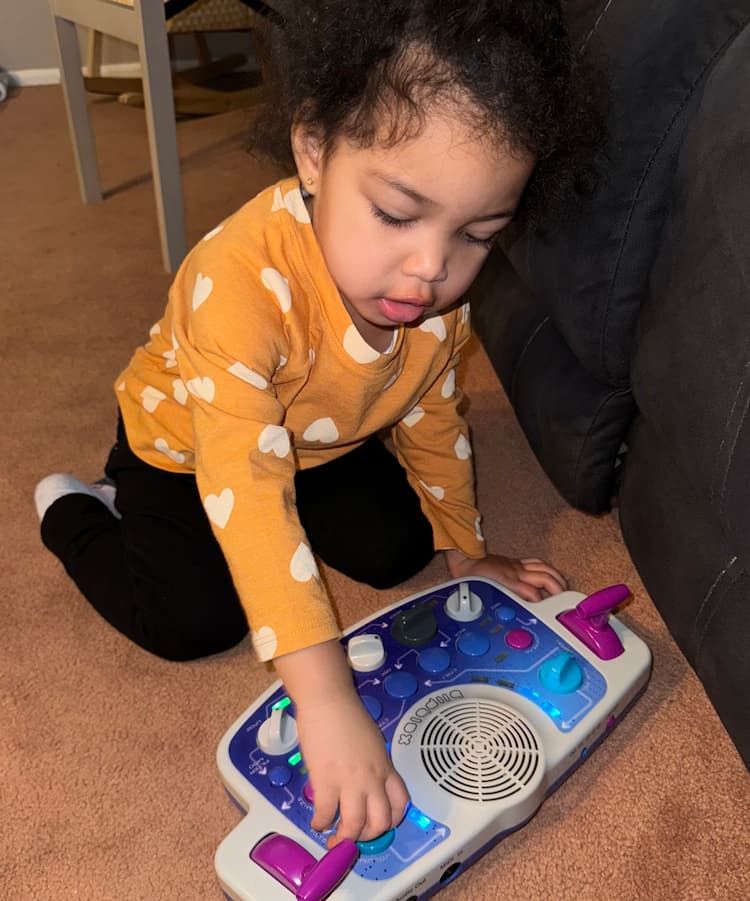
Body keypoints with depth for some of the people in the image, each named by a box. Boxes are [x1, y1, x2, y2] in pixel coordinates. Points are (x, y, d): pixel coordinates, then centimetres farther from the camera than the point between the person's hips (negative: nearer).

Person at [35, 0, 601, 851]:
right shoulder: (243, 278, -45)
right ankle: (76, 512, 15)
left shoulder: (440, 286, -24)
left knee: (399, 548, -4)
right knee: (194, 621, -12)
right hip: (181, 444, -4)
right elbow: (246, 490, -49)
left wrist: (464, 550, 4)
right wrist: (326, 698, -54)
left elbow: (431, 415, -5)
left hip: (319, 439, 5)